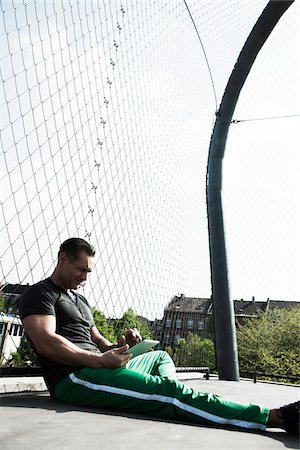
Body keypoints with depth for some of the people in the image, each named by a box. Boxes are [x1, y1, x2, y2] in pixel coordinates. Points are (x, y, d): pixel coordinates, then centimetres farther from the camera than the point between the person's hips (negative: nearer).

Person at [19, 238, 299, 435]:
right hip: (73, 378, -10)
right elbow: (46, 343, -18)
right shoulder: (40, 294, -2)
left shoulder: (79, 300, 25)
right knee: (168, 390, -24)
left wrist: (120, 346, 0)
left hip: (96, 368, 10)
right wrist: (99, 360, -22)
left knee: (160, 356, 24)